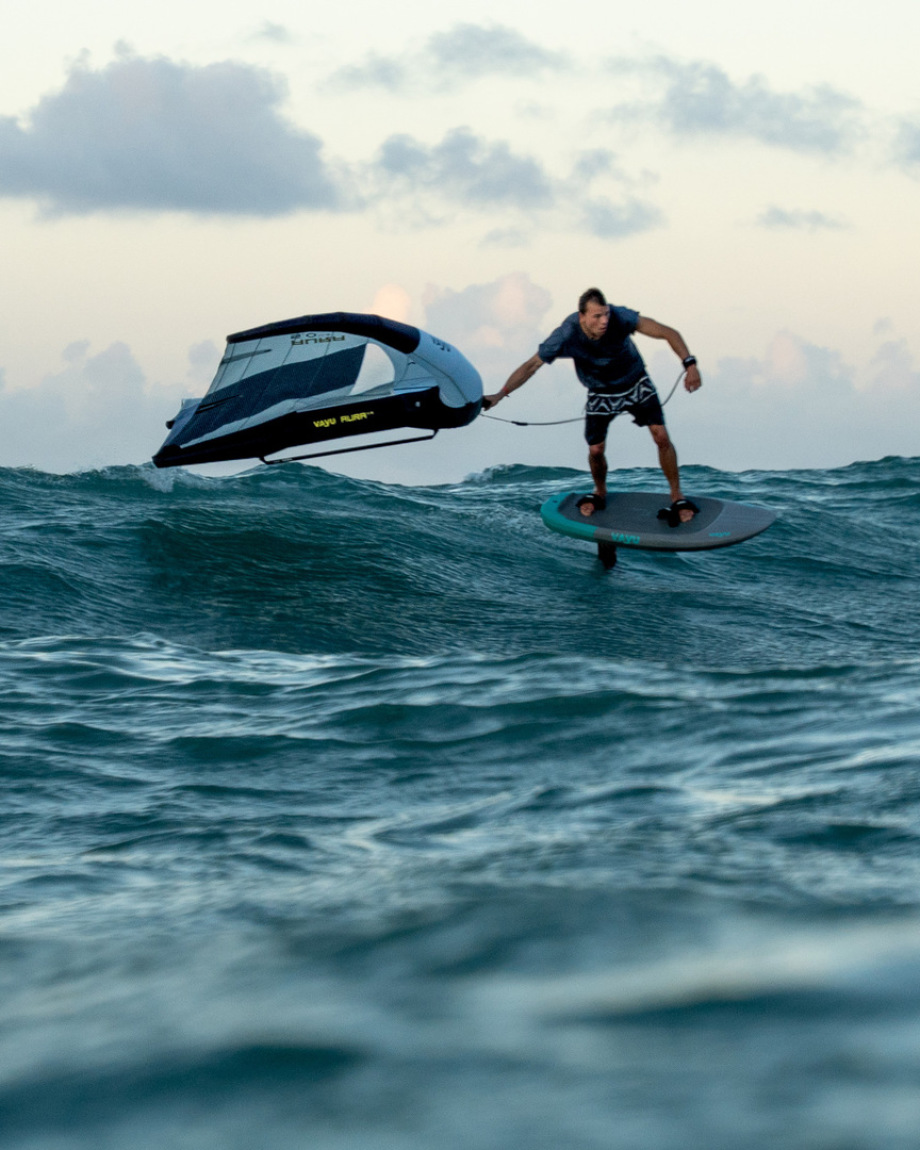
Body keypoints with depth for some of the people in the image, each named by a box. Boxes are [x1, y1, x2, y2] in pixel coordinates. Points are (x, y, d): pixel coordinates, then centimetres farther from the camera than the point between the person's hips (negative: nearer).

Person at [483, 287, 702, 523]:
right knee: (596, 450, -4)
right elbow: (531, 366, -20)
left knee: (661, 437, -11)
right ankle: (600, 492, 29)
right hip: (601, 393, 0)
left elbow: (669, 334, -27)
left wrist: (690, 364, -38)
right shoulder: (567, 335, -30)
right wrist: (501, 394, -26)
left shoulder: (620, 318, -33)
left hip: (636, 384, 0)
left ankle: (677, 496, 5)